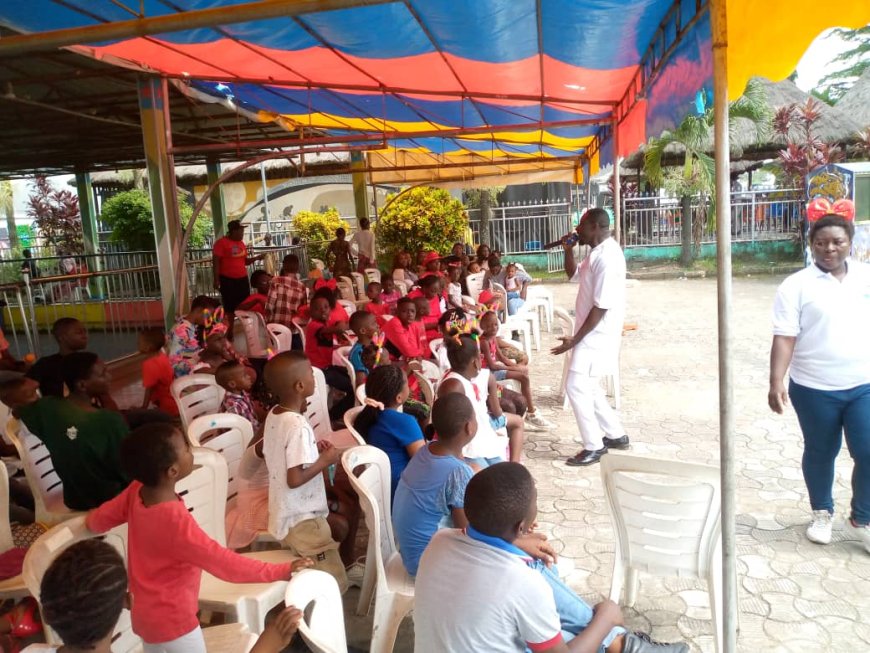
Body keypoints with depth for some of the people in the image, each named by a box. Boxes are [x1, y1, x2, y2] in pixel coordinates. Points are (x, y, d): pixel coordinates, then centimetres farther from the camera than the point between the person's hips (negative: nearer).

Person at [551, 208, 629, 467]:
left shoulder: (607, 258, -22)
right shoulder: (598, 252, 10)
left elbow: (601, 307, -25)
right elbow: (574, 275, 27)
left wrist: (575, 339, -21)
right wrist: (568, 250, 8)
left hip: (596, 336, -10)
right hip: (592, 334, 10)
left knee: (576, 388, -7)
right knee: (588, 387, 18)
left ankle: (594, 447, 5)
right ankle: (616, 435, 30)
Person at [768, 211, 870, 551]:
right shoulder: (796, 286, -8)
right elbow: (785, 338, -13)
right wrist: (776, 382, -21)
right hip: (814, 388, -2)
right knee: (820, 452, 13)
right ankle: (822, 513, 35)